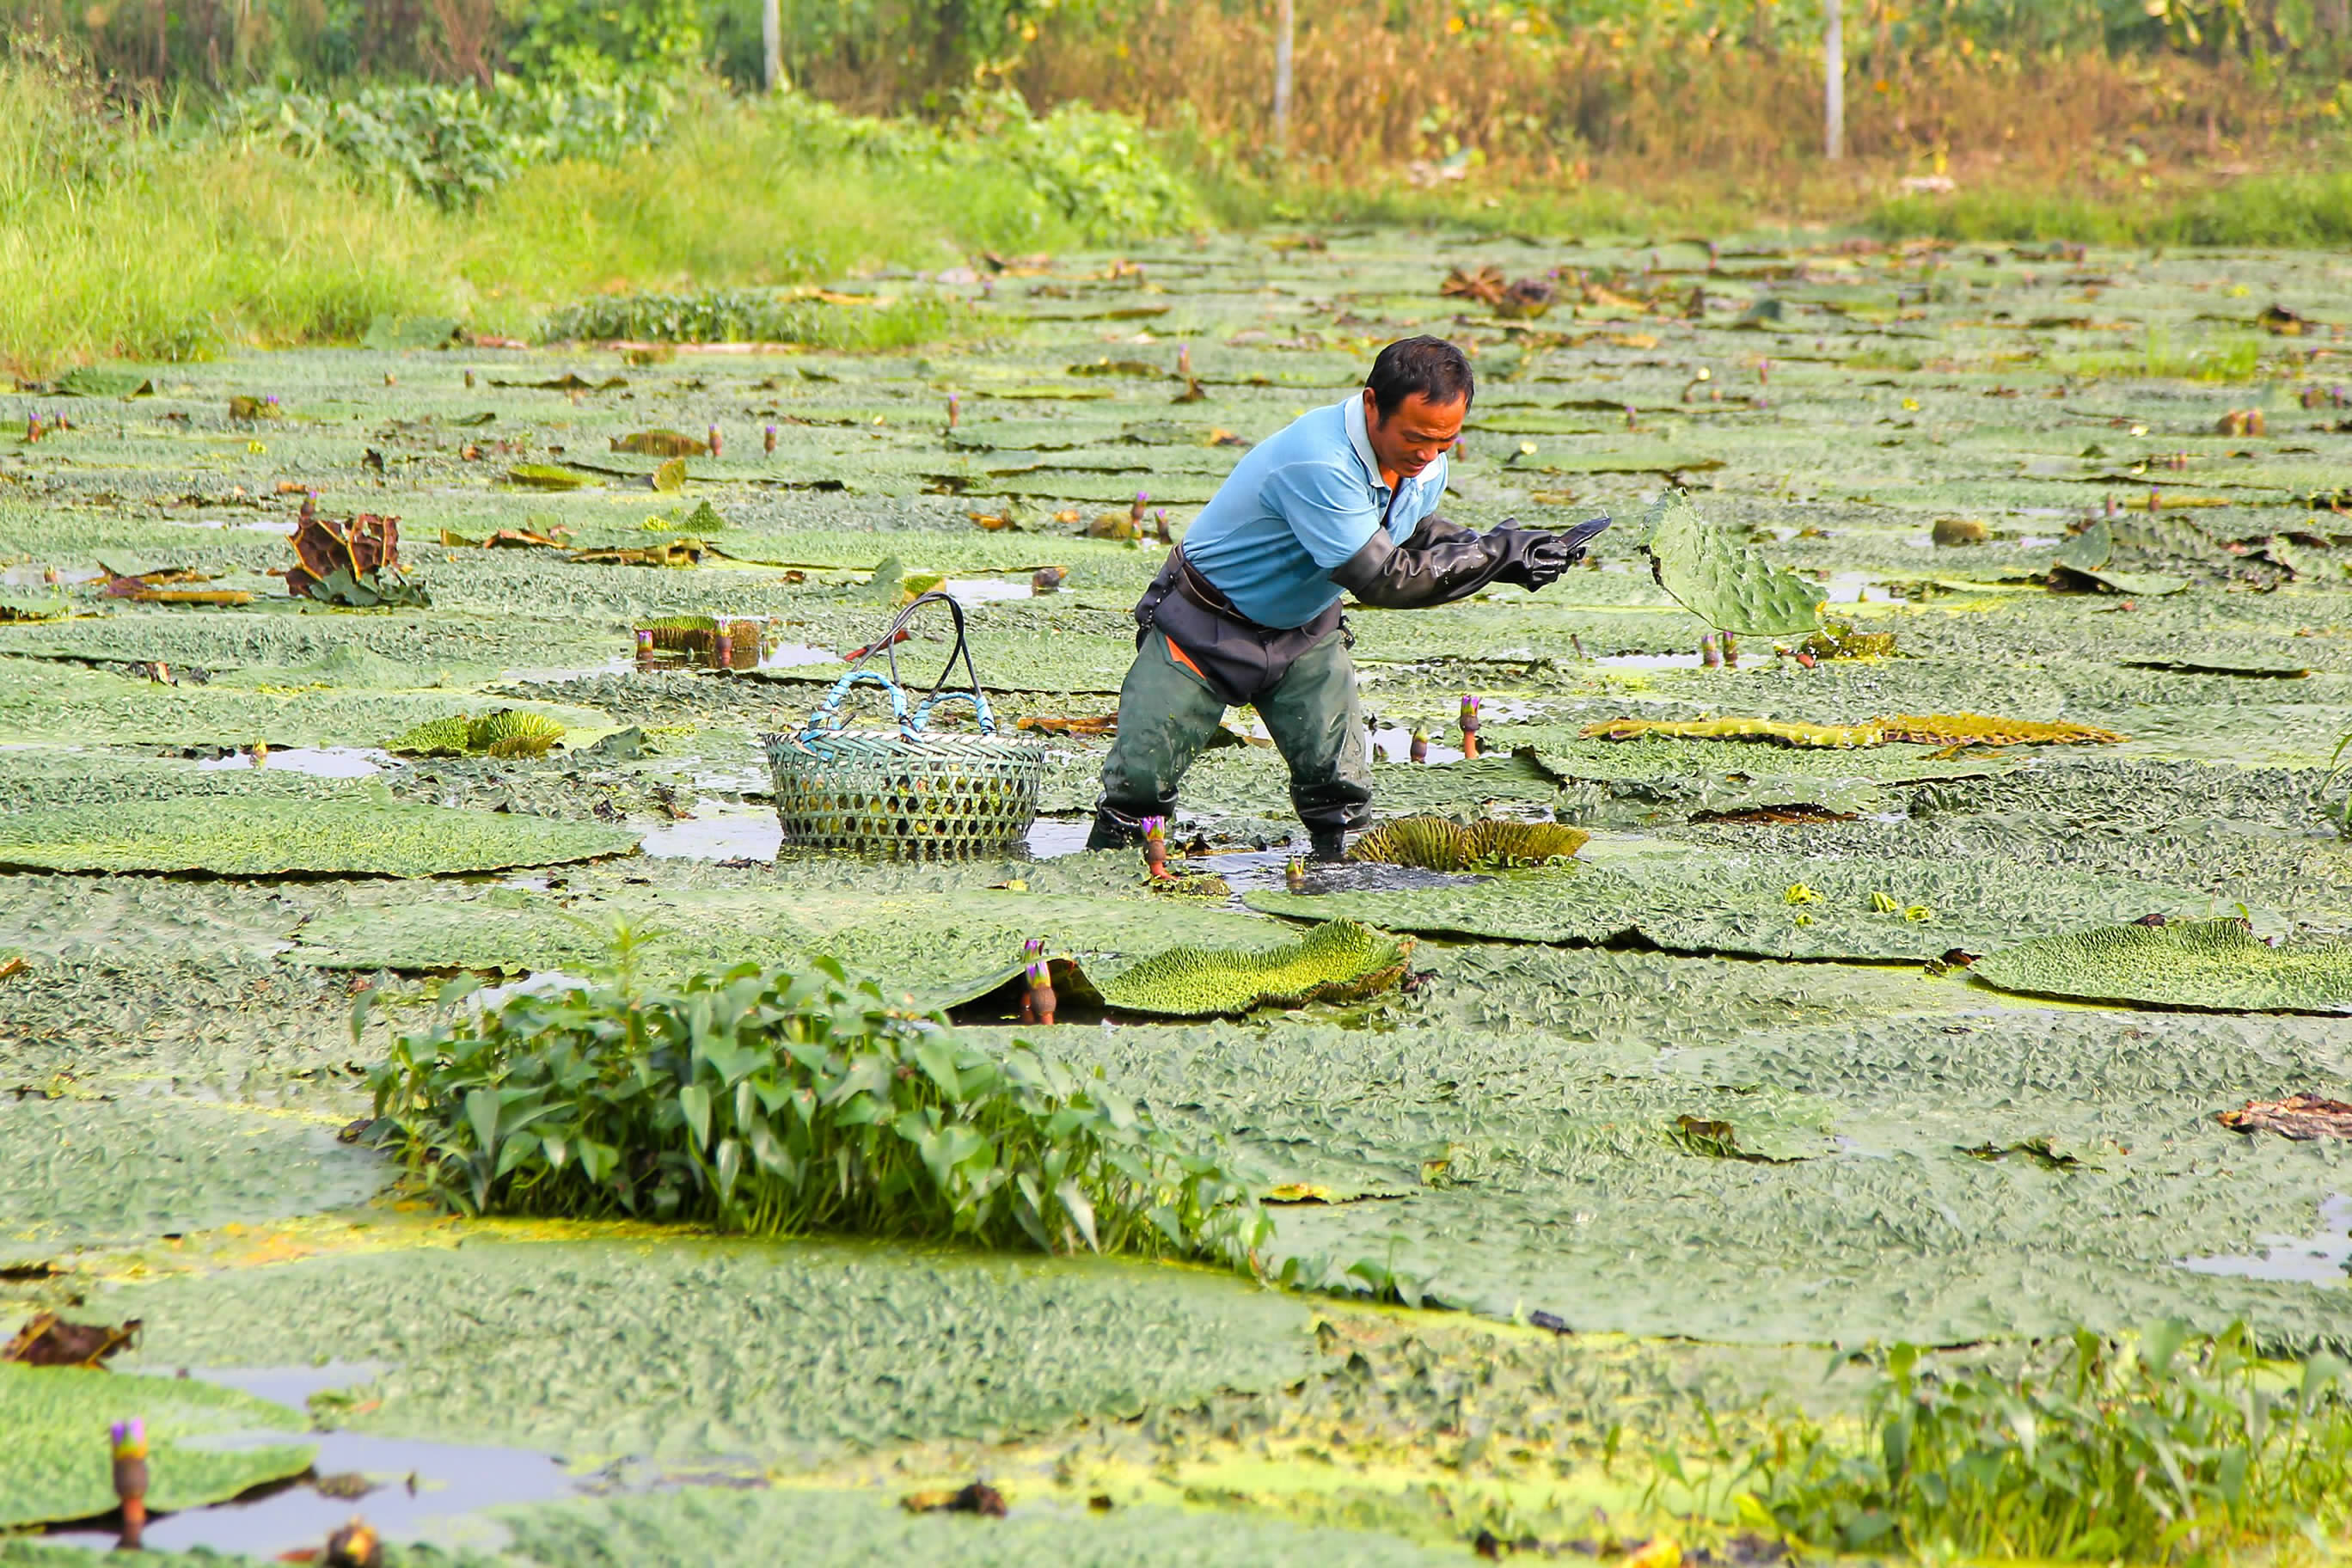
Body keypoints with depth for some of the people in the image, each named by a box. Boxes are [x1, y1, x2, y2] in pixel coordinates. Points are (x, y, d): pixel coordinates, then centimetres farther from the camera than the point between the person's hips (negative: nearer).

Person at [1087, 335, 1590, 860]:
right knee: (1141, 778, -5)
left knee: (1341, 788, -8)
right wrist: (1496, 554, -30)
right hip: (1206, 625, -6)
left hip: (1304, 633, 6)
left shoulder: (1425, 463, -11)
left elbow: (1414, 531, 10)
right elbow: (1381, 579, -36)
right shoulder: (1317, 463, -38)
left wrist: (1500, 555, -9)